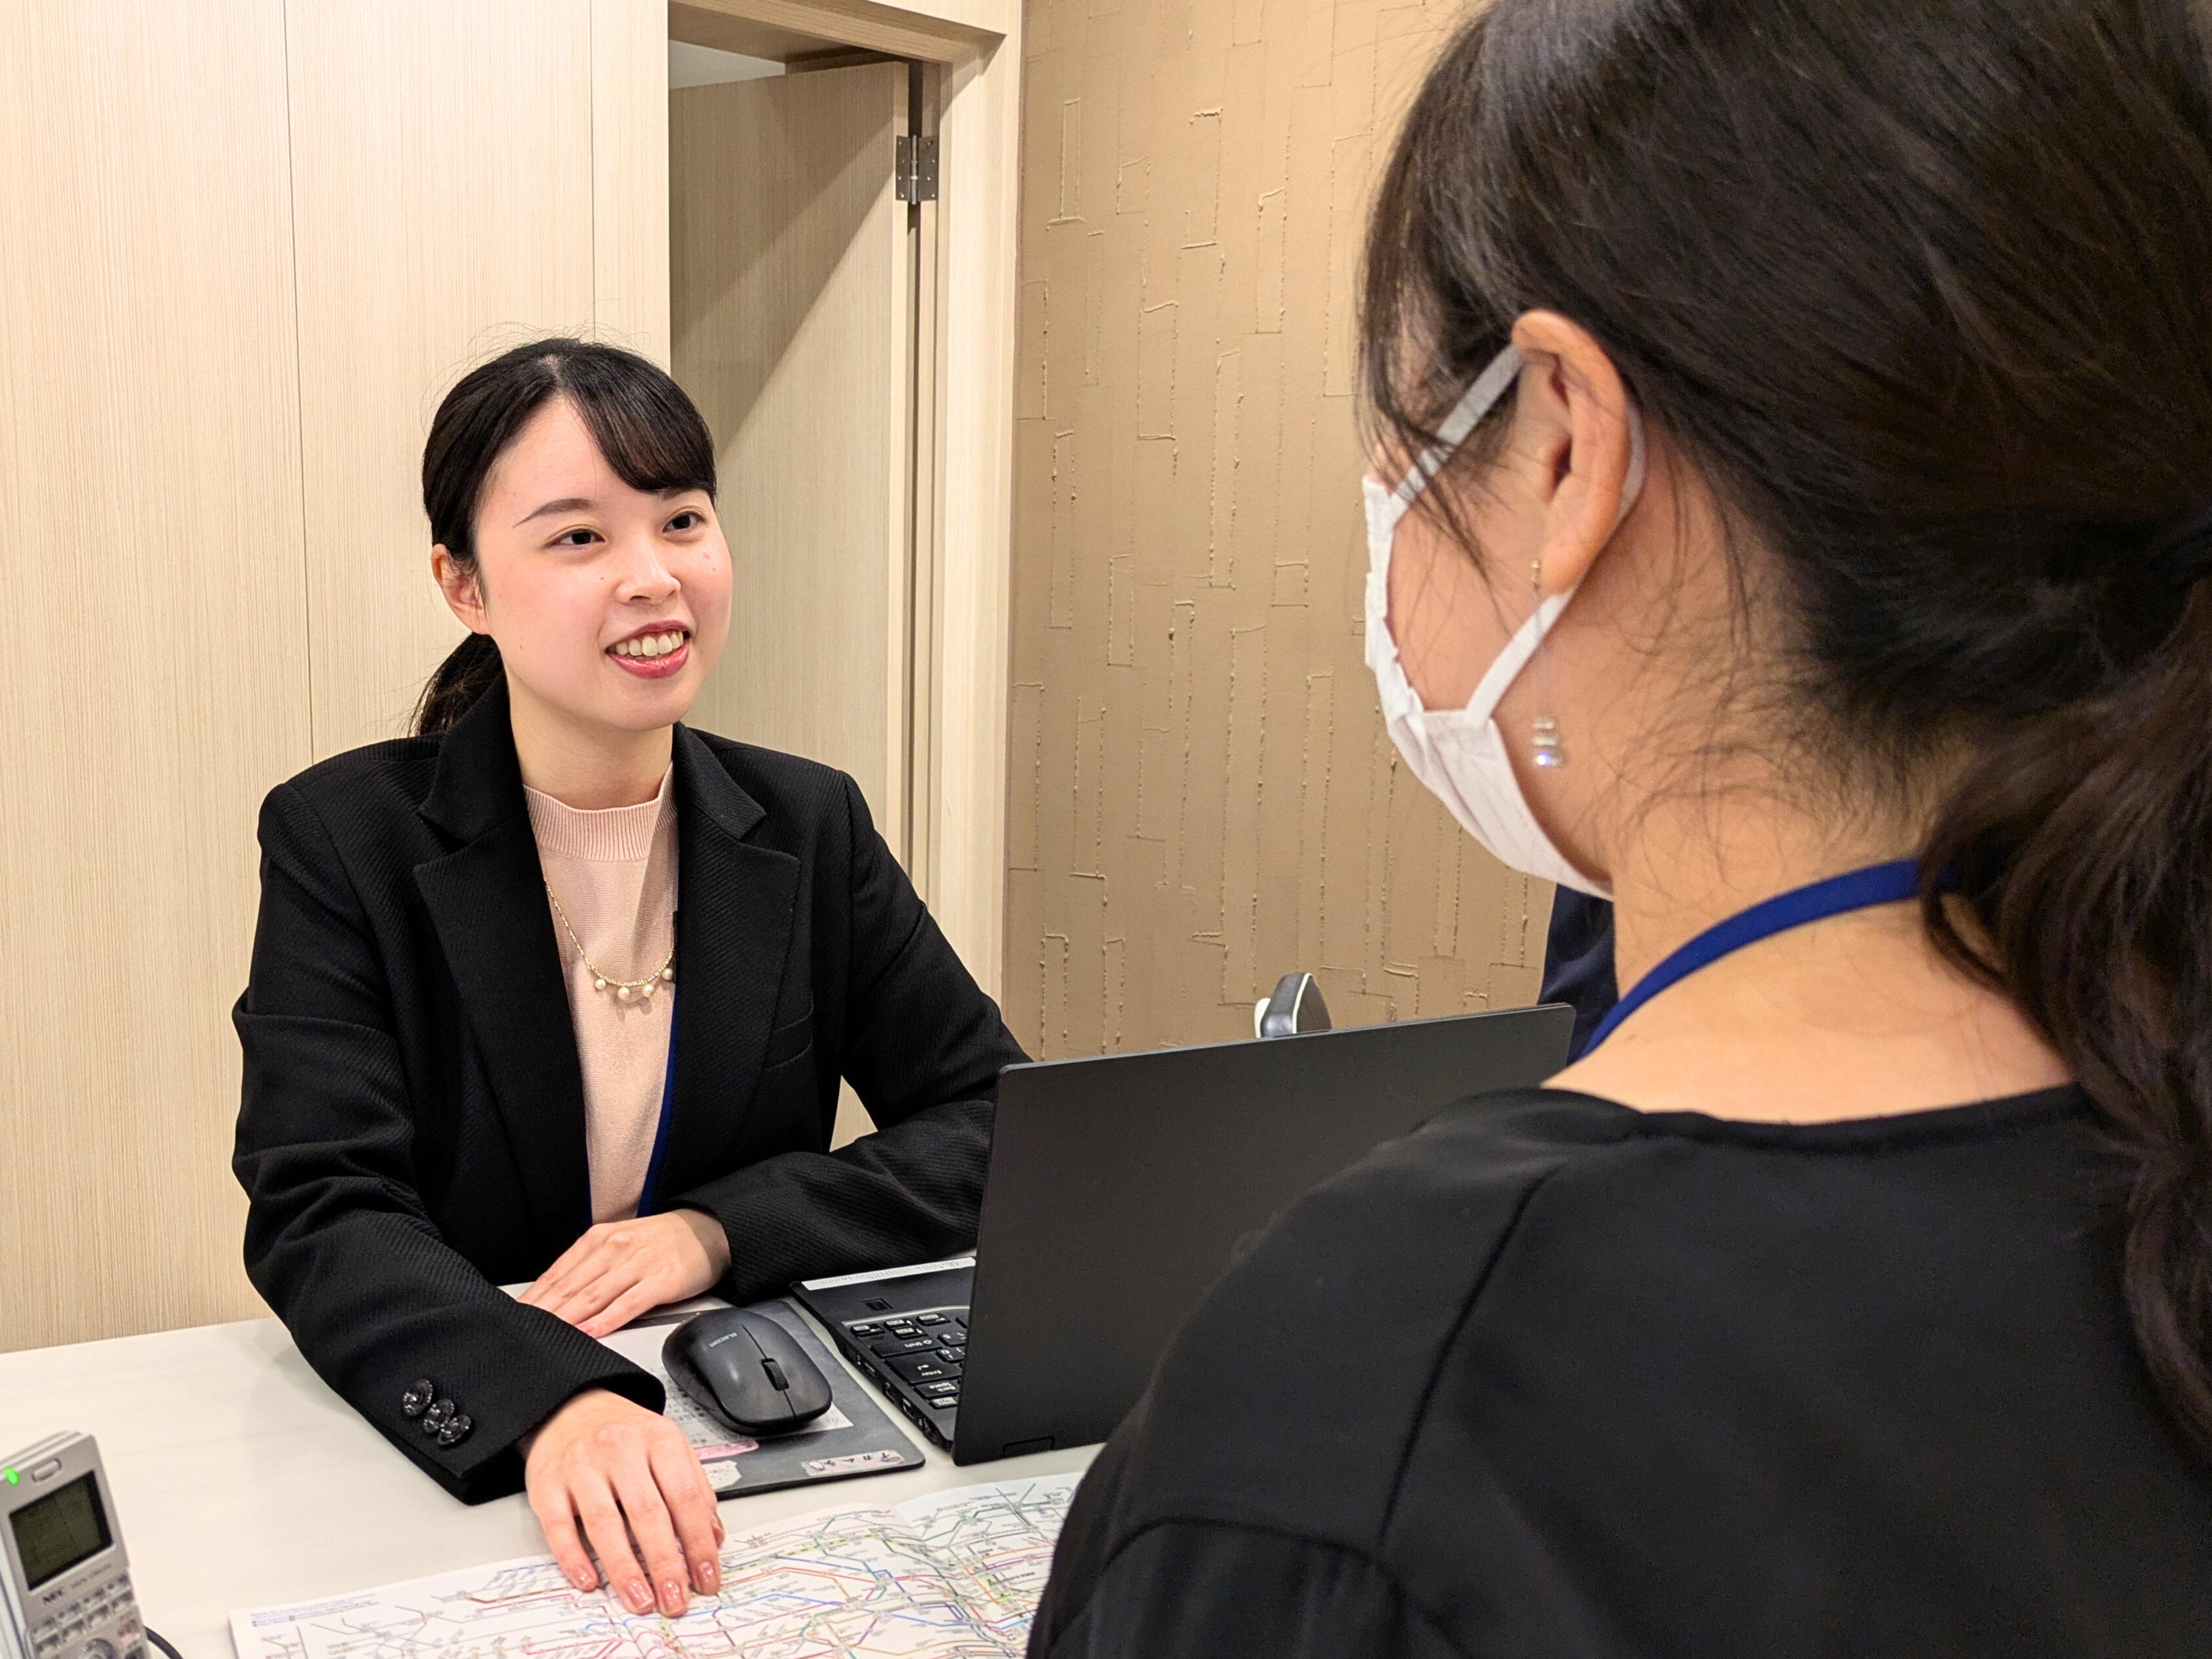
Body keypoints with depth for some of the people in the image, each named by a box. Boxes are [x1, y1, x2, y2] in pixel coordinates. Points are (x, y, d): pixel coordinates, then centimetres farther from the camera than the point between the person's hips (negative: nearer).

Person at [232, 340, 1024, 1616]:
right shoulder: (343, 839, -4)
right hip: (438, 1473, -1)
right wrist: (549, 1401, -32)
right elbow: (322, 1219, -14)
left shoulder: (811, 827, 3)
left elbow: (998, 1121, 1)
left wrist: (720, 1230, -13)